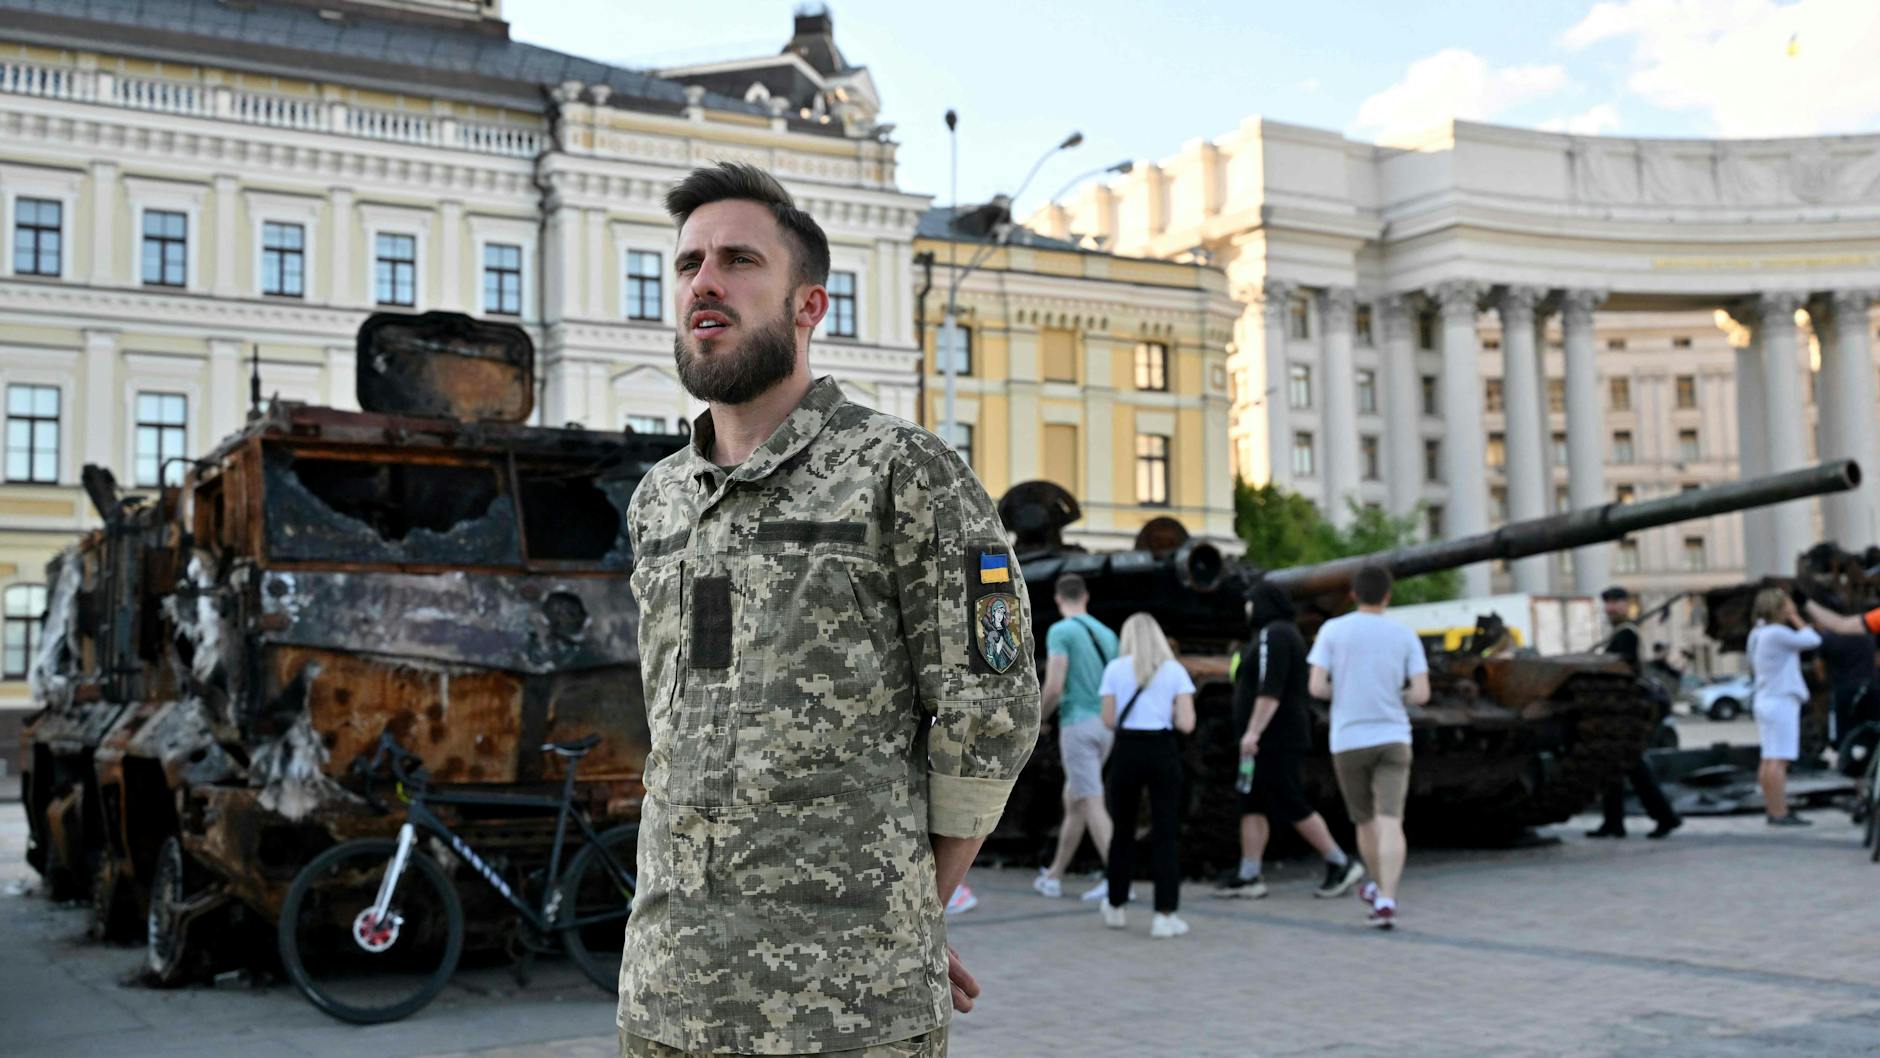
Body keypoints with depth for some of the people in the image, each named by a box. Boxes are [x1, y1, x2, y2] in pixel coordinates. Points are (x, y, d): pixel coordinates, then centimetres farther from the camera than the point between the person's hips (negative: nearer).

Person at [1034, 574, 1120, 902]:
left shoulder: (1060, 631, -8)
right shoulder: (1107, 634, 13)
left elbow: (1054, 687, -15)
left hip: (1077, 724, -7)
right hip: (1105, 725, 7)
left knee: (1091, 804, -8)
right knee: (1072, 800, 16)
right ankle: (1054, 875, 25)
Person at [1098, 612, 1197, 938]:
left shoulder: (1115, 669, 2)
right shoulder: (1174, 670, 3)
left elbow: (1109, 720, -1)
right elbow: (1186, 724, -4)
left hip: (1127, 751, 1)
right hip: (1162, 752, -1)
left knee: (1122, 830, 14)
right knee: (1165, 834, 2)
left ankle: (1115, 907, 26)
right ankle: (1165, 914, -3)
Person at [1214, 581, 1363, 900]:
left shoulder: (1272, 635, -15)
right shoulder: (1285, 633, 18)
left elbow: (1270, 690, -24)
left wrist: (1253, 731, -26)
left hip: (1274, 739, -11)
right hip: (1272, 739, 11)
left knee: (1292, 807, -6)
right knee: (1252, 805, 7)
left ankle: (1341, 864, 2)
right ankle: (1248, 876, 6)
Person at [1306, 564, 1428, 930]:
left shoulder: (1333, 630, -1)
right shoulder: (1405, 636, 3)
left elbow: (1316, 687, -7)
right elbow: (1421, 693, -2)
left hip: (1348, 742, 0)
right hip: (1393, 739, 0)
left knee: (1366, 820, 18)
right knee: (1390, 823, -7)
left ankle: (1380, 888, 35)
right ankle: (1386, 899, -23)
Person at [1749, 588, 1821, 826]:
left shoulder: (1758, 633, 12)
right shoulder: (1777, 633, -17)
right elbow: (1813, 640, -13)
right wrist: (1795, 618, -1)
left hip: (1765, 700, 10)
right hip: (1781, 701, -10)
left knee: (1770, 760, 11)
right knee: (1778, 760, -11)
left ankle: (1773, 810, 16)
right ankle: (1779, 814, -13)